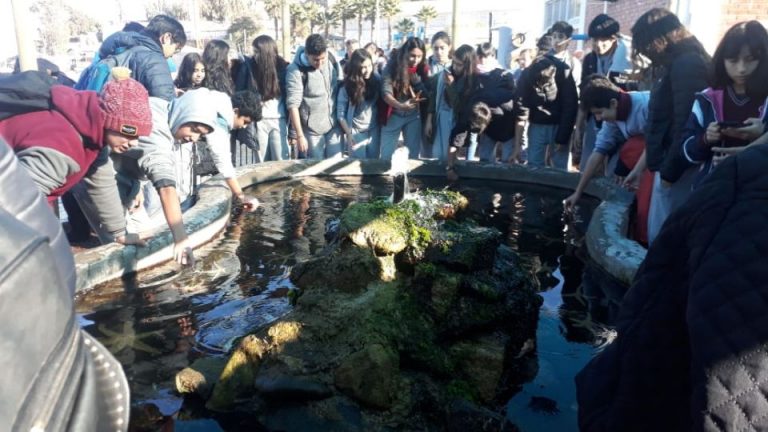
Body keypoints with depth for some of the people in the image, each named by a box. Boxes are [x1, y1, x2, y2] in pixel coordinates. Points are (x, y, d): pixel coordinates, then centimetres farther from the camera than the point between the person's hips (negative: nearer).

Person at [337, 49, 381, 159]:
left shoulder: (377, 80, -5)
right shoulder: (347, 85, -12)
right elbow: (340, 114, -10)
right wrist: (349, 134, -14)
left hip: (374, 130, 3)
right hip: (356, 132, -2)